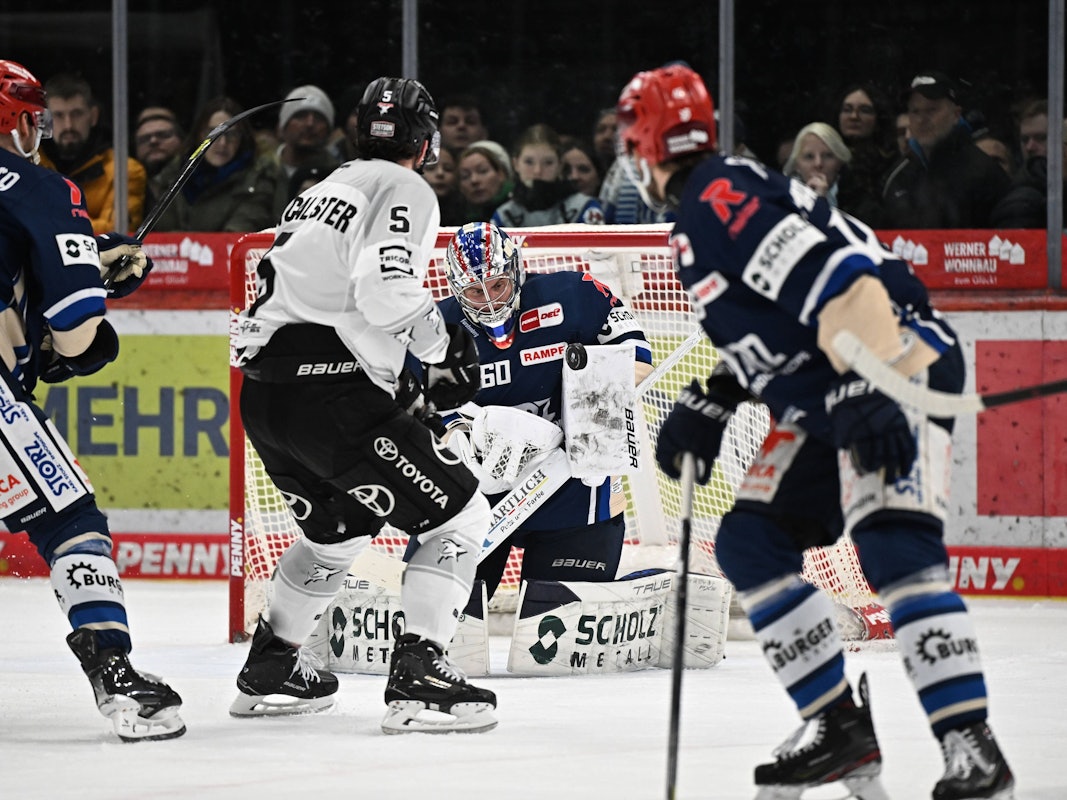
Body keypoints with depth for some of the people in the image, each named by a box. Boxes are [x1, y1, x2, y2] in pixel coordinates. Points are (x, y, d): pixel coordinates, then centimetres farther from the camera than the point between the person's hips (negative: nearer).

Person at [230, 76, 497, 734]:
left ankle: (270, 669, 37)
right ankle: (418, 679, -12)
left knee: (337, 528, 31)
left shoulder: (329, 187, 23)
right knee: (460, 515, -2)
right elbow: (388, 290, -20)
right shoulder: (404, 190, -4)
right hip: (330, 391, -9)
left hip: (265, 394, 9)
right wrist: (443, 349, -4)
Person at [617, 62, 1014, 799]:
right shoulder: (703, 214, 18)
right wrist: (709, 405, 22)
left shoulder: (722, 199, -15)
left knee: (893, 547, -25)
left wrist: (863, 391, -35)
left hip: (900, 361, -11)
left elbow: (833, 277, -26)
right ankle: (841, 726, 8)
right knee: (751, 543, 6)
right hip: (826, 400, 11)